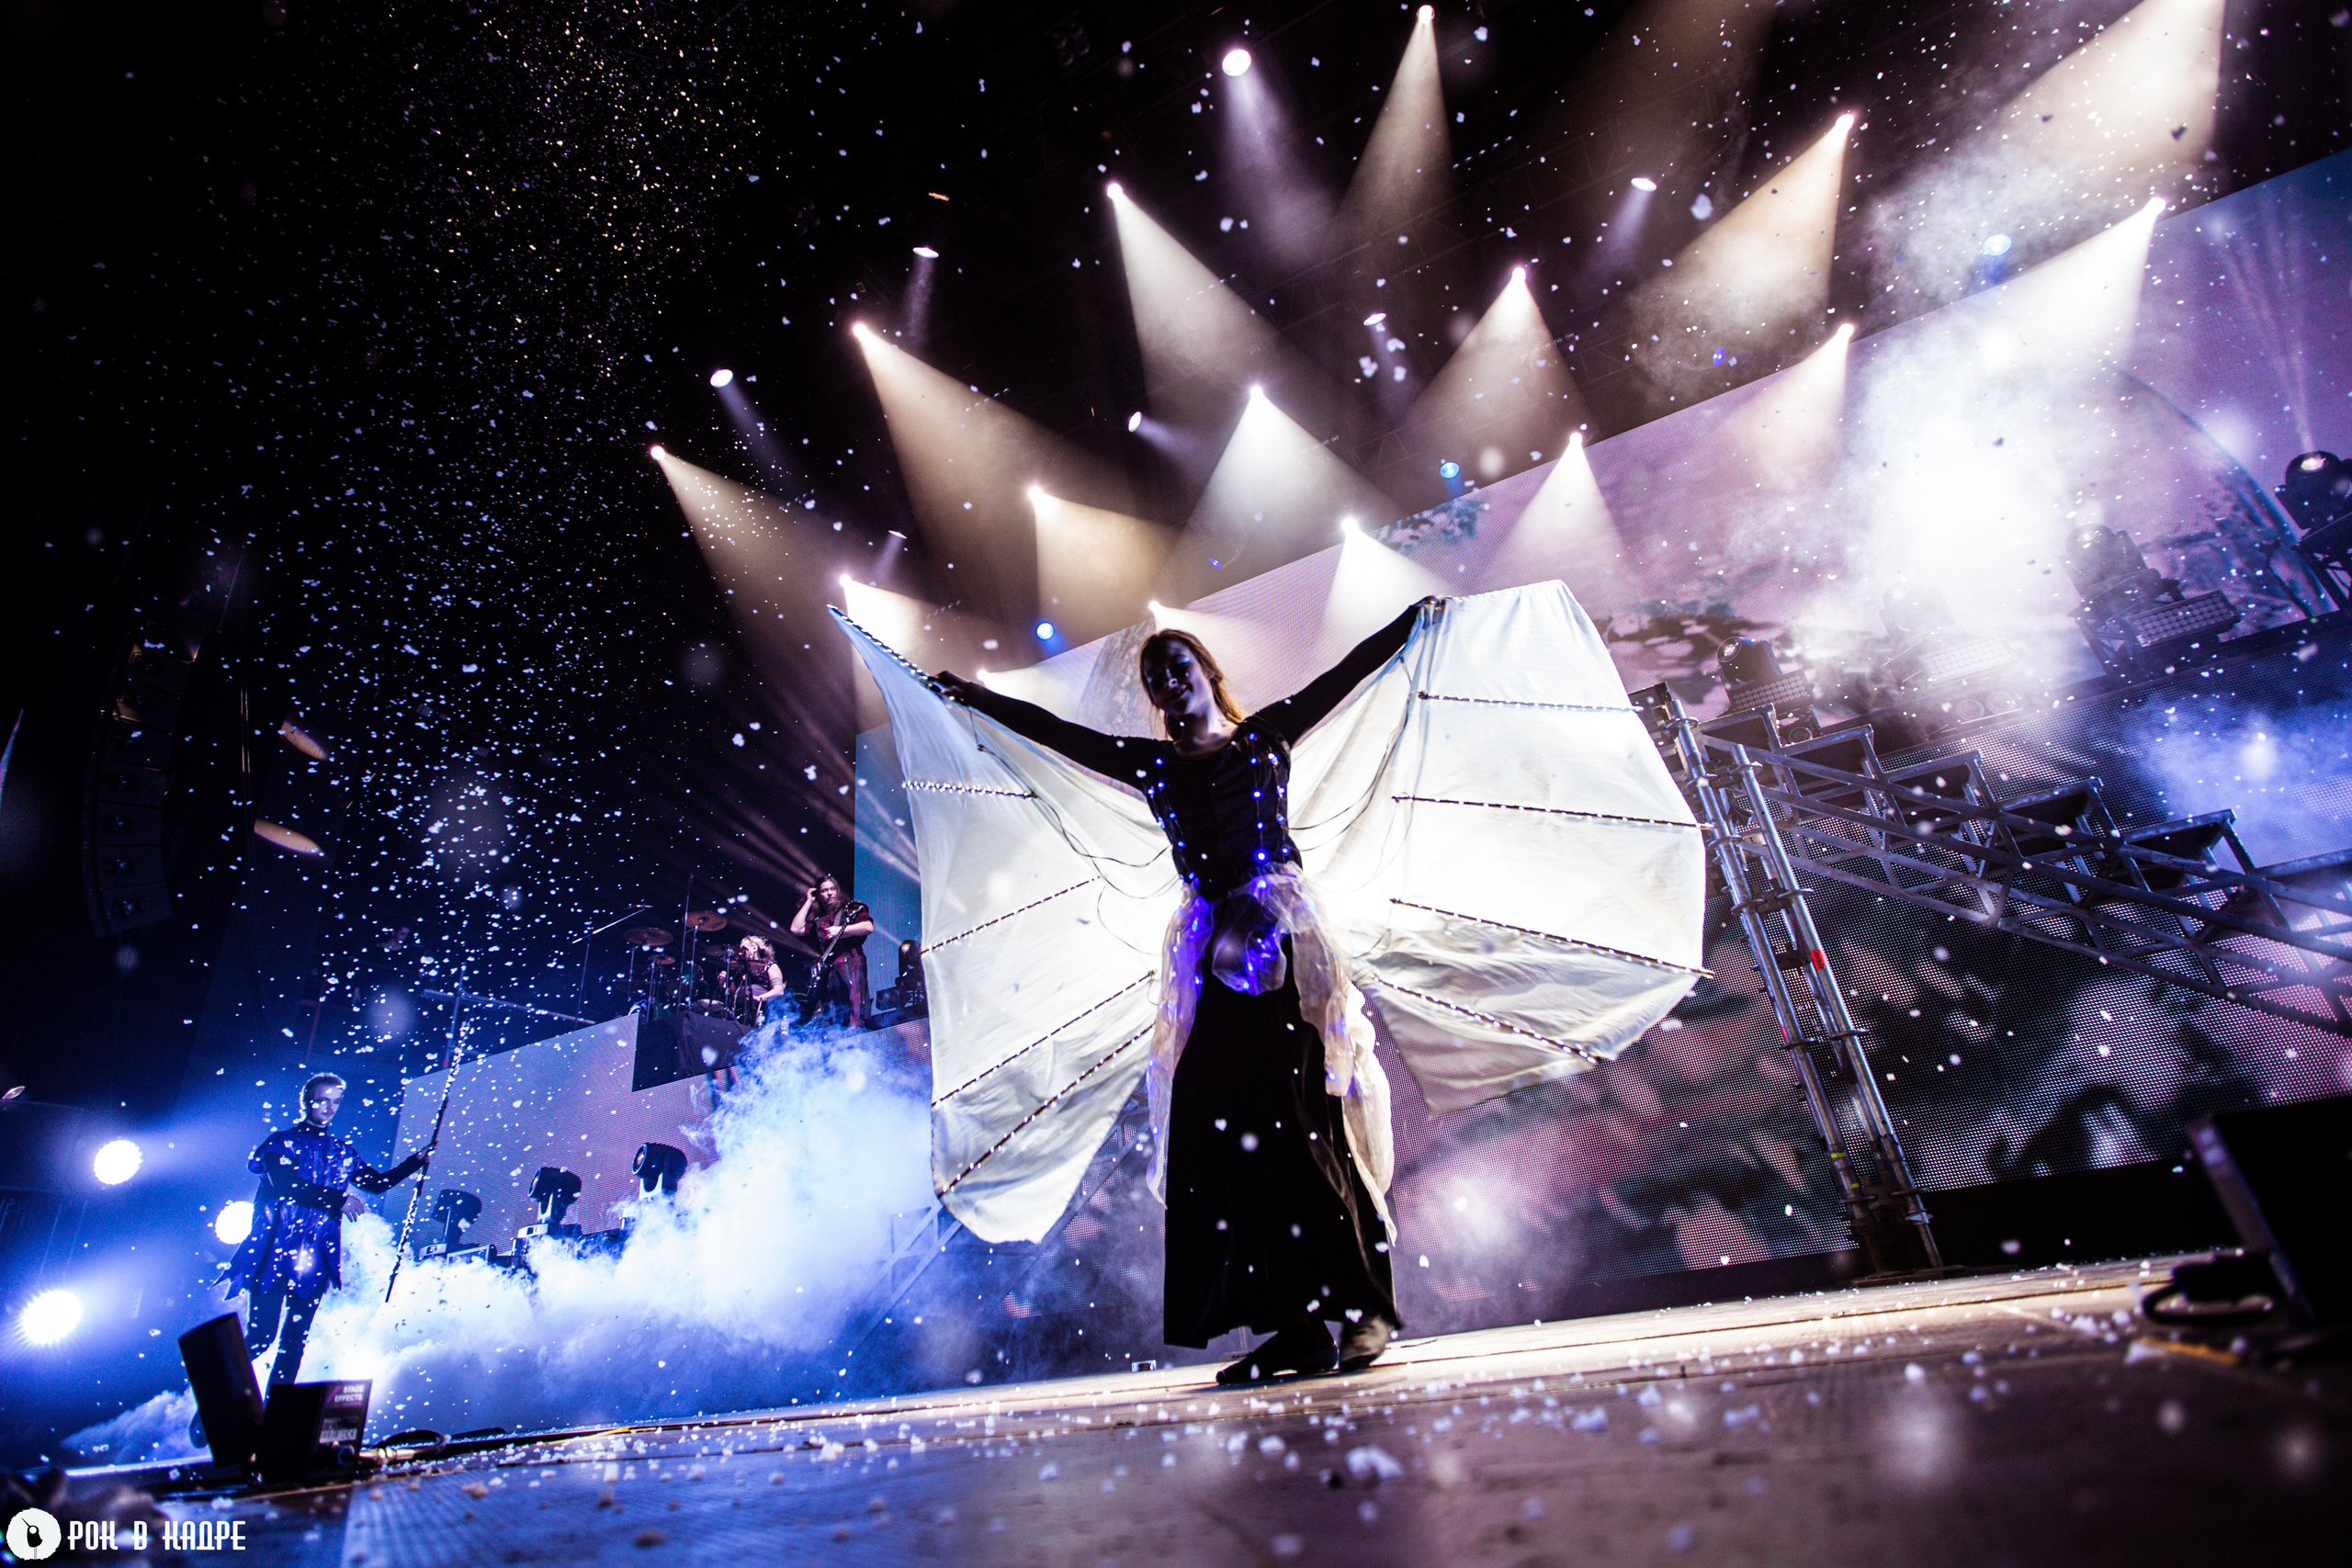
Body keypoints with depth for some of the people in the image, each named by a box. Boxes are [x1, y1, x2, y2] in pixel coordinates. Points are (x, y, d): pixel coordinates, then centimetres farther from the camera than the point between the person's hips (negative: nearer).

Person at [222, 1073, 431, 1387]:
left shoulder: (344, 1151, 14)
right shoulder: (282, 1141, 1)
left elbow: (377, 1183, 18)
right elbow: (285, 1184, -15)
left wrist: (414, 1163, 6)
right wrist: (338, 1199, -19)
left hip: (314, 1259, 4)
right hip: (274, 1252, -4)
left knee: (295, 1338, 5)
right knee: (260, 1335, -8)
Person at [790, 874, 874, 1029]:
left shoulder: (852, 908, 13)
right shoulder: (818, 920, 26)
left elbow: (868, 927, -3)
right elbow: (796, 929, 13)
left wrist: (839, 930, -3)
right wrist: (809, 901, 20)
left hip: (850, 963, -5)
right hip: (825, 968, 5)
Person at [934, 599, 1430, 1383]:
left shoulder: (1265, 736, 10)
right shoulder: (1152, 765, 15)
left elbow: (1348, 671, 10)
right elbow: (1056, 731, 19)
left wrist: (1422, 611, 11)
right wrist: (978, 695, 24)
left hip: (1282, 938, -3)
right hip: (1214, 952, 4)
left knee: (1297, 1116, -8)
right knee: (1215, 1124, -3)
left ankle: (1362, 1306, 4)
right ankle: (1298, 1323, 5)